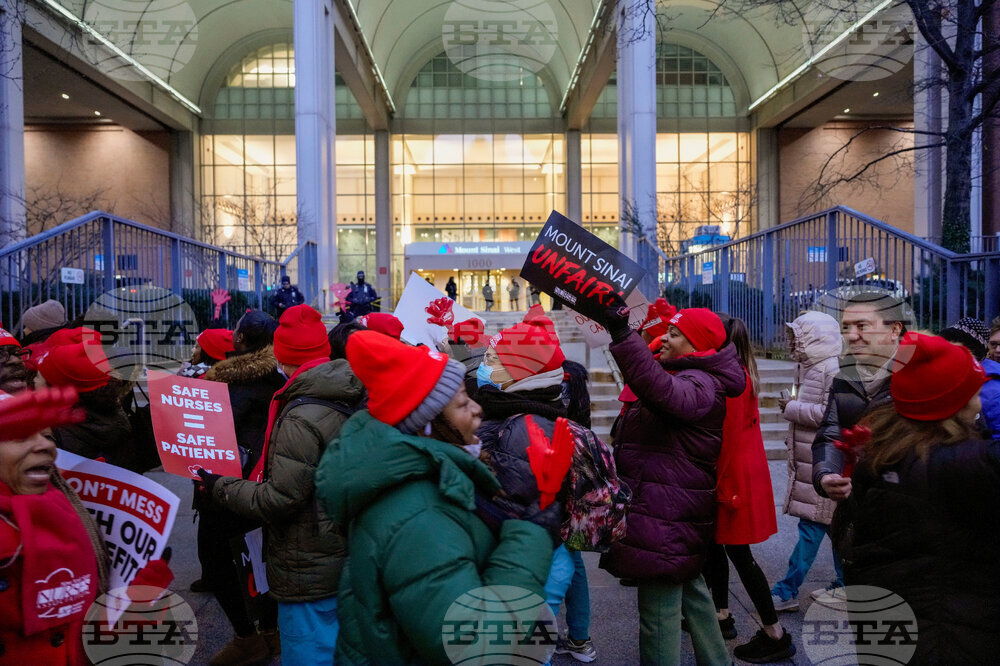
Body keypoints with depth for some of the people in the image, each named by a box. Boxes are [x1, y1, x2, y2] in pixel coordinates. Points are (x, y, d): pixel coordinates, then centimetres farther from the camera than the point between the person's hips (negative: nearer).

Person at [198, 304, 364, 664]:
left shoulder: (301, 418, -24)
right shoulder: (347, 402, 2)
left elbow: (280, 499, -23)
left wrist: (219, 486, -10)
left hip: (309, 575, -9)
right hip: (344, 561, 9)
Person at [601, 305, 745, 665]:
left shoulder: (700, 385, -18)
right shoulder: (685, 376, 16)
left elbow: (661, 390, -40)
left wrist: (622, 333, -48)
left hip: (666, 518, -11)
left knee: (658, 608, -4)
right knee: (690, 590, 24)